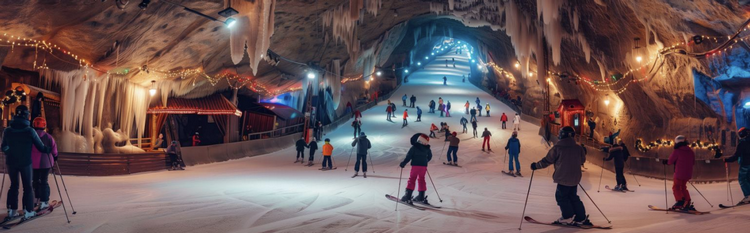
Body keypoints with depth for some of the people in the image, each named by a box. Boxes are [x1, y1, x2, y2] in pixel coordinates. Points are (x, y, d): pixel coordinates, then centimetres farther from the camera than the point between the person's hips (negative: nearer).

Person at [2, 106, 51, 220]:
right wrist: (50, 149, 11)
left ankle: (11, 210, 20)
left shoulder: (7, 131, -5)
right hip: (25, 163, -3)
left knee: (13, 185, 17)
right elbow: (41, 147, -9)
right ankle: (28, 211, 11)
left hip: (11, 163, 3)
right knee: (27, 187, 9)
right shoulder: (30, 131, -15)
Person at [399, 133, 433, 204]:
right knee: (421, 180, 15)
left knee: (412, 179, -2)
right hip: (424, 166, 5)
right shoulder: (427, 148, 7)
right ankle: (421, 196, 18)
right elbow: (430, 156, 22)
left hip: (415, 165, -5)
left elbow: (408, 156, -12)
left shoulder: (414, 147, -9)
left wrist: (403, 164, -5)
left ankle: (408, 195, -10)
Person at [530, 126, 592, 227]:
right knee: (573, 196, 17)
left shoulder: (557, 148, -13)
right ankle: (581, 218, 16)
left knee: (561, 196, 8)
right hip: (575, 178, 6)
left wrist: (536, 165, 4)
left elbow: (547, 160, -9)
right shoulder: (578, 148, 5)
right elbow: (582, 160, 20)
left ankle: (568, 217, 5)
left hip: (563, 178, -6)